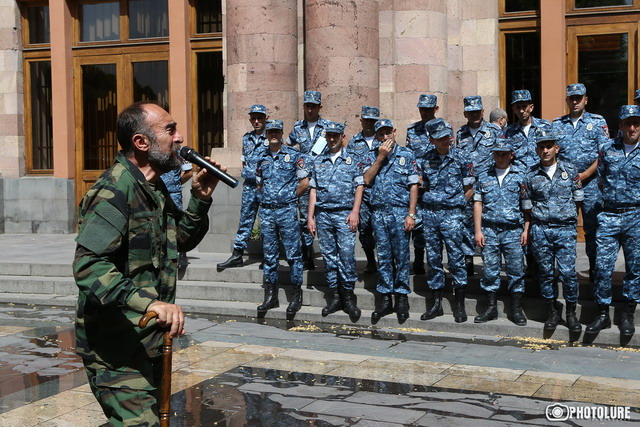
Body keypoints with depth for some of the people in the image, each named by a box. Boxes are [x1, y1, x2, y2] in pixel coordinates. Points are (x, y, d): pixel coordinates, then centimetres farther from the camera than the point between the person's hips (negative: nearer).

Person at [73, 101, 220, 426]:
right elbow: (89, 266, -31)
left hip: (147, 338, 10)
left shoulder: (155, 189, 11)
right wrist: (148, 302, -42)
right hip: (115, 346, -10)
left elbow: (183, 240, 23)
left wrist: (200, 199, 6)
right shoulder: (115, 190, -21)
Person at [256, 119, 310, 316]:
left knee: (293, 254, -2)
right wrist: (269, 198, 12)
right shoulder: (262, 158, 11)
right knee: (269, 255, 8)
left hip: (287, 211, -4)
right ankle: (271, 296, 15)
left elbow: (304, 182, 1)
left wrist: (289, 197, 4)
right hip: (266, 212, 4)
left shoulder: (294, 155, -1)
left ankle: (296, 296, 4)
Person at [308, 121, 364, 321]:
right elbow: (313, 190, 14)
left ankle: (348, 297, -2)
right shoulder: (318, 161, 14)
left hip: (344, 214, -3)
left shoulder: (352, 160, 6)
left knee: (347, 255, -10)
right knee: (329, 256, 5)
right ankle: (335, 296, 12)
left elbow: (359, 186, 1)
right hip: (323, 214, 3)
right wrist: (310, 216, 7)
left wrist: (355, 212, -10)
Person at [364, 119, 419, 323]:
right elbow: (367, 180, -1)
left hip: (400, 211, -3)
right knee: (383, 257, 7)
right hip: (379, 212, 3)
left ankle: (402, 297, 8)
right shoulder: (373, 156, 14)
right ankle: (384, 298, 13)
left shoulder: (406, 155, 4)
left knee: (401, 256, 0)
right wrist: (381, 157, -4)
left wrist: (411, 214, -9)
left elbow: (413, 186, -1)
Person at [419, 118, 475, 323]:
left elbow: (469, 189, 3)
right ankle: (436, 303, 16)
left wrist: (456, 204, -2)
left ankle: (459, 305, 7)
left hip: (452, 214, -3)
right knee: (433, 259, 8)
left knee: (456, 259, -3)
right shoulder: (426, 159, 7)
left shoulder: (461, 158, -2)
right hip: (429, 212, 4)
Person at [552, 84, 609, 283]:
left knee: (592, 228, 0)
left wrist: (585, 175, -12)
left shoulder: (598, 122, 5)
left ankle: (595, 269, 10)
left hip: (590, 183, -2)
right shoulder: (556, 124, 11)